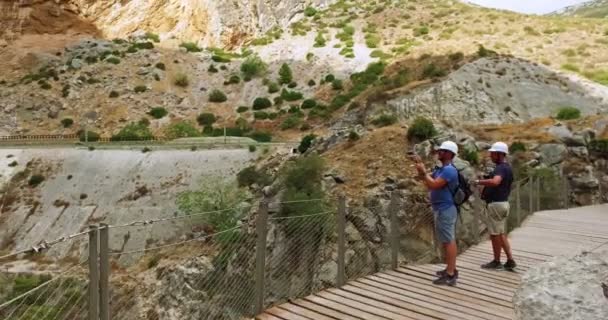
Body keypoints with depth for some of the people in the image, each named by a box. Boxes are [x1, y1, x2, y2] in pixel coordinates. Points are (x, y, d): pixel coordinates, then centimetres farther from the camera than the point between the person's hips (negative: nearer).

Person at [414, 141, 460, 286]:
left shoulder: (449, 170, -19)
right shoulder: (441, 169, 14)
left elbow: (433, 185, -28)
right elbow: (426, 180, 15)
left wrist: (423, 171, -20)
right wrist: (420, 167, 4)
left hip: (445, 210, -11)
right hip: (443, 210, 11)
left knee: (448, 241, -7)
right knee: (448, 240, 15)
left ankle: (450, 275, -3)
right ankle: (451, 269, 24)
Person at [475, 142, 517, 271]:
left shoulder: (500, 168, -19)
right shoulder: (507, 168, 14)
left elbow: (495, 182, -39)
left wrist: (479, 182, -26)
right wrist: (486, 188, 17)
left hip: (495, 204, -10)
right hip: (503, 203, 10)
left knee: (495, 234, 2)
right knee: (501, 233, 17)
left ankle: (496, 262, 13)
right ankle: (510, 260, 17)